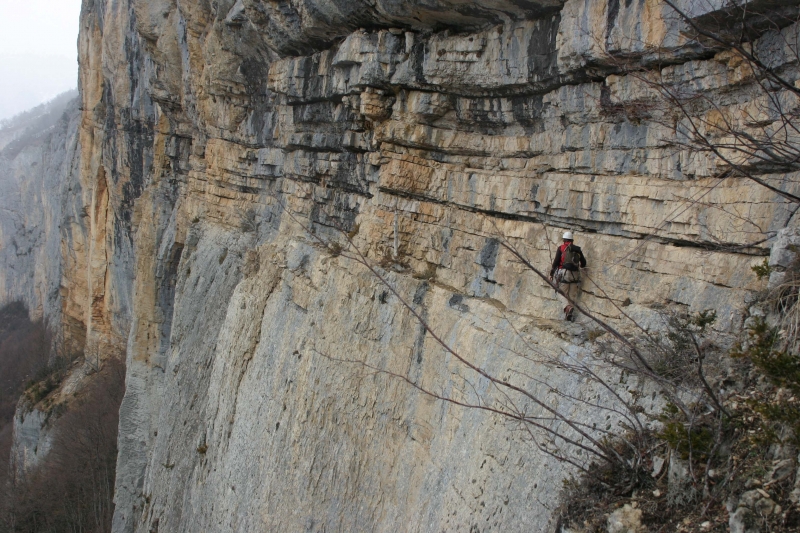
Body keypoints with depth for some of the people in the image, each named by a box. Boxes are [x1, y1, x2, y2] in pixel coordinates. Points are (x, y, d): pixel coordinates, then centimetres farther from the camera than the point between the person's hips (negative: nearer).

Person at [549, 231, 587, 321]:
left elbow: (556, 262, -4)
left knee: (562, 293, 3)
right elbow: (583, 263, 20)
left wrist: (551, 273, 4)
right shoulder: (577, 249, 12)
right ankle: (571, 314, -1)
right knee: (573, 295, 9)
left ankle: (568, 307, -24)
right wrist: (580, 266, 44)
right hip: (575, 274, 3)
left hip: (564, 273, -3)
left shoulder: (561, 248, 2)